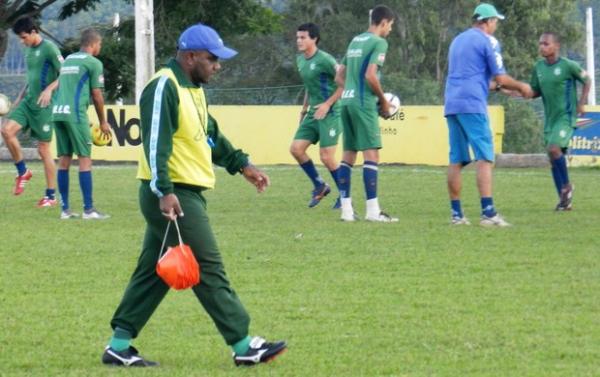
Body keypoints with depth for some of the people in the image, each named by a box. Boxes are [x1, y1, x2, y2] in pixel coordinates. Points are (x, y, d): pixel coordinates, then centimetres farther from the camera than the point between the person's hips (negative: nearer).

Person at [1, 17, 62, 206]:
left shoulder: (49, 48, -11)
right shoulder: (28, 50, 13)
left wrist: (49, 89, -27)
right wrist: (20, 98, 22)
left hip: (44, 105, -7)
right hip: (28, 102, 7)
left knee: (43, 149, -3)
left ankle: (50, 195, 6)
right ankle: (22, 172, 4)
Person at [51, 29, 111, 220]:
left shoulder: (68, 59, 21)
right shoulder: (93, 63, -1)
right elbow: (96, 95, -2)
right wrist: (103, 122, 10)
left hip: (57, 111, 7)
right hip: (75, 113, -7)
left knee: (64, 160, 9)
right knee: (85, 159, -3)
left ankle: (65, 209, 10)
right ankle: (88, 209, -5)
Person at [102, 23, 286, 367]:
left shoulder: (193, 89, 18)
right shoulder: (164, 88, -15)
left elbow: (211, 135, 30)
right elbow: (156, 143, -22)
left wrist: (242, 165, 26)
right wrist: (165, 191, -28)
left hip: (186, 194, 10)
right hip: (172, 195, -10)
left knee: (153, 273, 11)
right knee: (209, 269, -7)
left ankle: (119, 346, 14)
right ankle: (244, 346, -4)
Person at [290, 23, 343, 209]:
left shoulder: (324, 60, -16)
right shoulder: (300, 60, 10)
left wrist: (327, 104, -18)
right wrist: (305, 108, 19)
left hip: (330, 114, -8)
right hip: (313, 113, 8)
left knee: (326, 157, -10)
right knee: (296, 148, -1)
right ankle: (320, 186, 15)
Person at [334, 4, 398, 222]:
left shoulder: (355, 41, 18)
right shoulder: (379, 42, -7)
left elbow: (339, 78, 19)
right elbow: (370, 75, -18)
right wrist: (383, 100, -6)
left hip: (346, 101, 8)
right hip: (363, 104, -8)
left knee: (349, 154, 10)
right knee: (371, 154, -8)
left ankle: (346, 208, 9)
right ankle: (372, 210, -12)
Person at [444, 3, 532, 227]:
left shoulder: (458, 40, 22)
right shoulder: (488, 41, -2)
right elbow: (500, 78, -5)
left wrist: (497, 86, 34)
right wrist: (521, 87, 12)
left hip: (451, 105, 8)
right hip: (472, 105, -8)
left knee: (456, 160, 8)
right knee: (485, 158, -10)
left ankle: (456, 214, 8)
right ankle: (488, 213, -19)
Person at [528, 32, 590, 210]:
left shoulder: (568, 65, -11)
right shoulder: (538, 67, 5)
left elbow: (587, 80, 1)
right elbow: (535, 91, 14)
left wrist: (581, 104, -7)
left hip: (566, 116, -6)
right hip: (550, 118, 6)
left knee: (553, 148, -24)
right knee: (553, 156, 5)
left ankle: (566, 185, -4)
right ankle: (564, 199, 12)